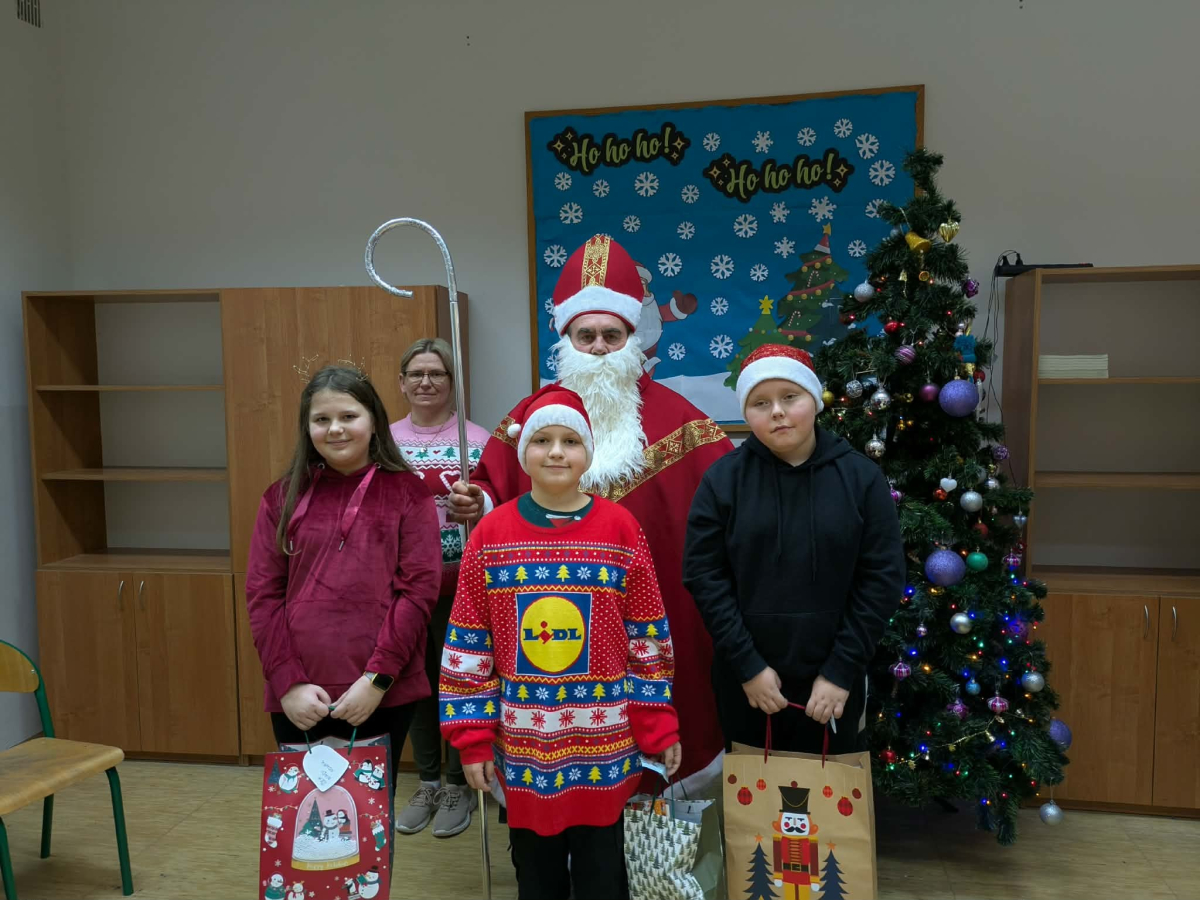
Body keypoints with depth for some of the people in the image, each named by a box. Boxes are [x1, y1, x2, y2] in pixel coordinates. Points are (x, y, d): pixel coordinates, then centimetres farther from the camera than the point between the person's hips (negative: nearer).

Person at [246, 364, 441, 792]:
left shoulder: (406, 493, 1)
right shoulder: (282, 497, 7)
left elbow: (419, 589, -6)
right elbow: (262, 595, 4)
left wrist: (377, 679, -12)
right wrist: (288, 682, -6)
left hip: (383, 695, -2)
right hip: (298, 700, 2)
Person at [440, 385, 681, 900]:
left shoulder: (621, 530, -5)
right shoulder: (491, 535, -4)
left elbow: (649, 640, -1)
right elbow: (469, 645, 0)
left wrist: (660, 727, 1)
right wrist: (472, 737, -2)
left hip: (605, 742, -1)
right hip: (522, 744, 1)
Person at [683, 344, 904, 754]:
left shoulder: (861, 476, -3)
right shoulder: (723, 479, -4)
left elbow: (882, 578, -4)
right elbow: (703, 574, -6)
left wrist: (842, 670, -8)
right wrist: (747, 665, -10)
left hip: (832, 680, 0)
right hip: (747, 679, 0)